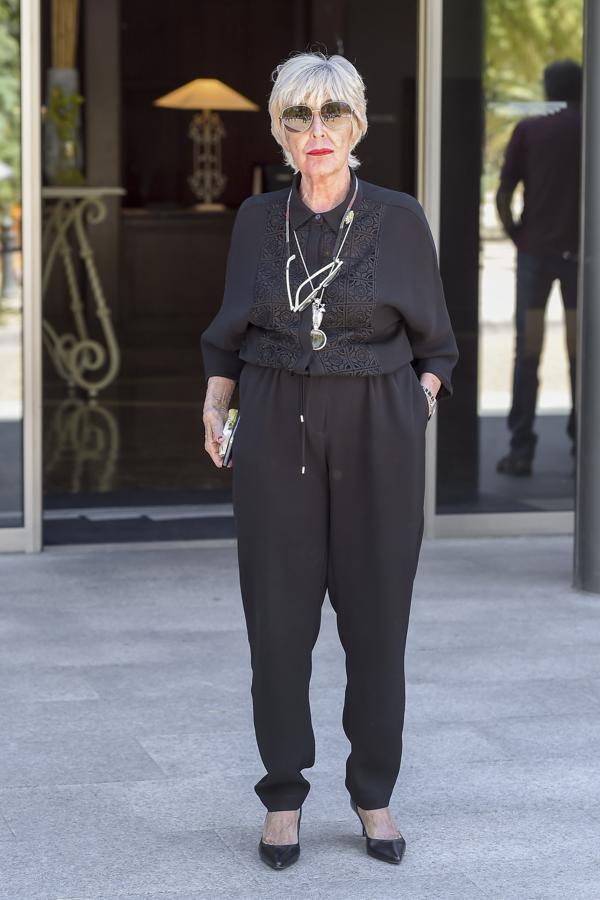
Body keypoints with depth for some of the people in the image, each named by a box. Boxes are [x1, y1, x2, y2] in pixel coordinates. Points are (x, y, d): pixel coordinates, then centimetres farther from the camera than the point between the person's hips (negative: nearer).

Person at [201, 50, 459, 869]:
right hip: (278, 434, 1)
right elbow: (232, 332, 13)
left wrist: (426, 395, -10)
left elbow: (433, 339, 8)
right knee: (278, 613, 2)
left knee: (377, 613, 4)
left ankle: (374, 794, 20)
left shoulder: (400, 220, -1)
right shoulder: (257, 221, 4)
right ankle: (283, 796, 16)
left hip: (378, 436, -1)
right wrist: (214, 405, -3)